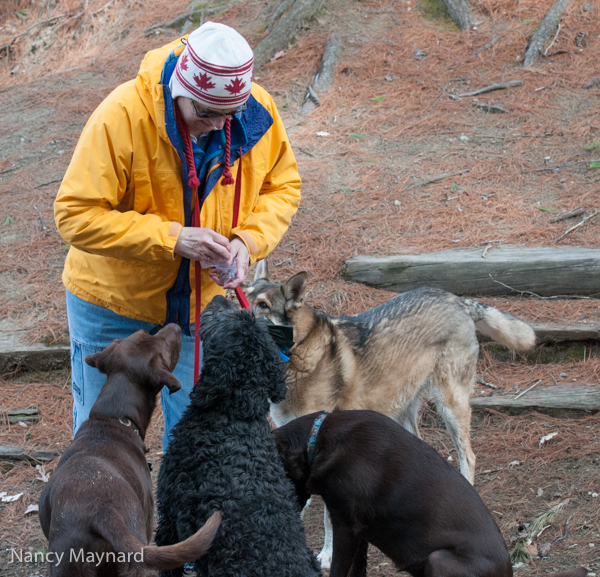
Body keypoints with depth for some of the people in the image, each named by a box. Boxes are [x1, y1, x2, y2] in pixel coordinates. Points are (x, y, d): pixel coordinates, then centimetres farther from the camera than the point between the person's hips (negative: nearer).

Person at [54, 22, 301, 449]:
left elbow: (283, 186, 1)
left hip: (202, 301, 3)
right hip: (114, 299, -3)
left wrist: (249, 240, -19)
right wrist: (172, 238, -32)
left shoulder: (258, 112, -15)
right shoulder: (123, 115, -28)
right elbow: (75, 215, -27)